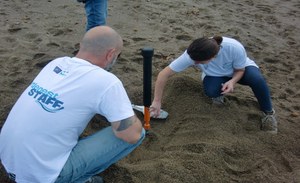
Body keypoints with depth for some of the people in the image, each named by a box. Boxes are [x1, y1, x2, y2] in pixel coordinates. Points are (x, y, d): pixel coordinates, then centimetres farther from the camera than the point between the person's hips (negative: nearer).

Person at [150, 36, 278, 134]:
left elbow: (240, 69, -18)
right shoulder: (192, 55, -37)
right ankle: (220, 91, 5)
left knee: (256, 79, -33)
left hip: (239, 69, -1)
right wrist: (157, 102, -33)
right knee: (210, 91, -33)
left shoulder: (235, 48, -39)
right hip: (216, 75, 1)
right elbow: (164, 74, -32)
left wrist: (232, 81, -39)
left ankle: (268, 113, -6)